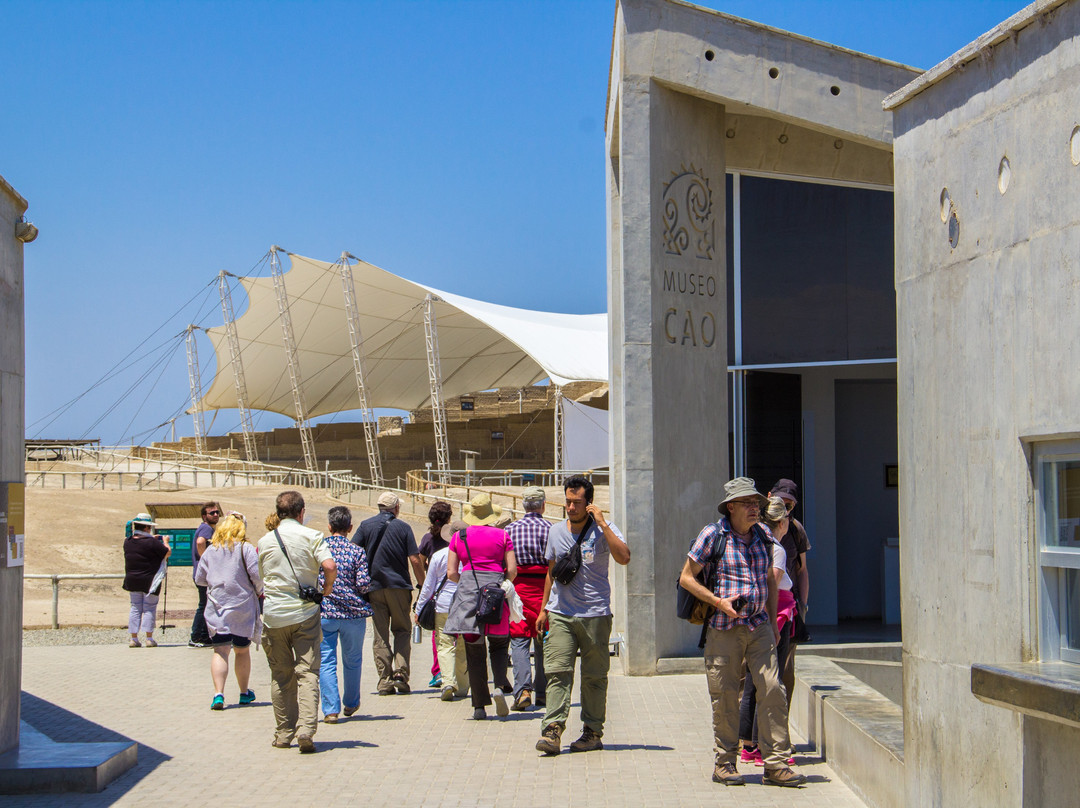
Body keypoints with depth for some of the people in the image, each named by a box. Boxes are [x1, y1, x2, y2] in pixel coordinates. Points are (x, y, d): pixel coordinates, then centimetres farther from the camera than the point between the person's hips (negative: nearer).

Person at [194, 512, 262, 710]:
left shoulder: (210, 551, 7)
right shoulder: (246, 549, -4)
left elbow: (199, 579, 11)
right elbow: (257, 575, -13)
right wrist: (259, 592, 6)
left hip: (217, 606, 1)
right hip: (242, 606, -1)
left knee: (220, 651, -2)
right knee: (242, 651, 13)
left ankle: (218, 694, -17)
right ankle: (244, 693, 25)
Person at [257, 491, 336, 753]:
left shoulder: (265, 541, 8)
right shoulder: (311, 536, -3)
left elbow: (259, 577, 15)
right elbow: (330, 566, -16)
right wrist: (327, 587, 2)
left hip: (274, 613, 2)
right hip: (305, 613, -2)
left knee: (281, 675, 10)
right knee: (307, 672, -2)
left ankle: (284, 734, 13)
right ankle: (306, 729, -16)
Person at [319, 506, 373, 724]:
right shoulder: (357, 552, -5)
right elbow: (364, 584, -11)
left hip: (324, 613, 0)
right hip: (353, 613, 0)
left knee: (326, 662, 4)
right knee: (352, 660, 18)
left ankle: (331, 709, -4)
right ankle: (351, 703, 31)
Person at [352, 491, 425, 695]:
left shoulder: (366, 525, 5)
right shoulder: (403, 527, 1)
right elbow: (415, 560, -4)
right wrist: (422, 584, 6)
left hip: (374, 586, 1)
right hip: (399, 586, -1)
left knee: (380, 635, 5)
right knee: (401, 630, 12)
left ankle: (385, 680, 1)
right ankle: (401, 673, -4)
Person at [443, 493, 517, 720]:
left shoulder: (459, 537, 5)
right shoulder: (502, 536, 3)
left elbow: (451, 573, 3)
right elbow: (512, 570, 0)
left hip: (467, 591, 1)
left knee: (474, 651, 6)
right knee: (499, 644, 14)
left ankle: (479, 706, 3)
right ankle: (500, 686, -12)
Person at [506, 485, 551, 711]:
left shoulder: (510, 529, 4)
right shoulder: (550, 529, -3)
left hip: (517, 588, 1)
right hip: (544, 588, 0)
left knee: (519, 640, 0)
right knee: (543, 642, 10)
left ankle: (523, 689, -16)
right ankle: (542, 693, 13)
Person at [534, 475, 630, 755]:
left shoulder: (603, 530, -3)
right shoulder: (556, 532, 11)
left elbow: (623, 558, -21)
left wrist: (602, 524, -21)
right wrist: (544, 608, 19)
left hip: (594, 614, -3)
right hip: (560, 614, 3)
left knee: (594, 676, 3)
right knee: (557, 670, -10)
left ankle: (593, 731, 12)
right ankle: (553, 728, -14)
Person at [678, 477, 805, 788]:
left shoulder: (763, 535, 10)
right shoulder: (713, 534, -5)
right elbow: (687, 578, -3)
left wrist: (773, 621, 16)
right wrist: (719, 602, -14)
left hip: (759, 626, 4)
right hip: (724, 629, -4)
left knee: (772, 690, -7)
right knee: (725, 696, 0)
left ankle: (776, 764, -4)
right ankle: (724, 763, 14)